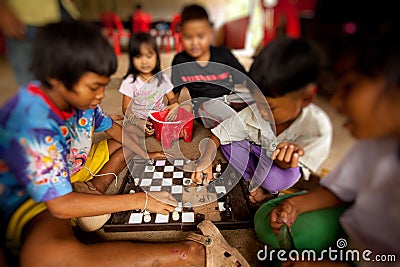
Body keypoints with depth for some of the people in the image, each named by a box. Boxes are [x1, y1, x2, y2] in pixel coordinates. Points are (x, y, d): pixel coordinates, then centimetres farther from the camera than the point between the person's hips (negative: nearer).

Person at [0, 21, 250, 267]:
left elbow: (112, 128, 8)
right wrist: (141, 200, -29)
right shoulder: (30, 127, -33)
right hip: (32, 197, -7)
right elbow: (61, 205, -31)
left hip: (75, 169, 8)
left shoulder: (79, 96, -12)